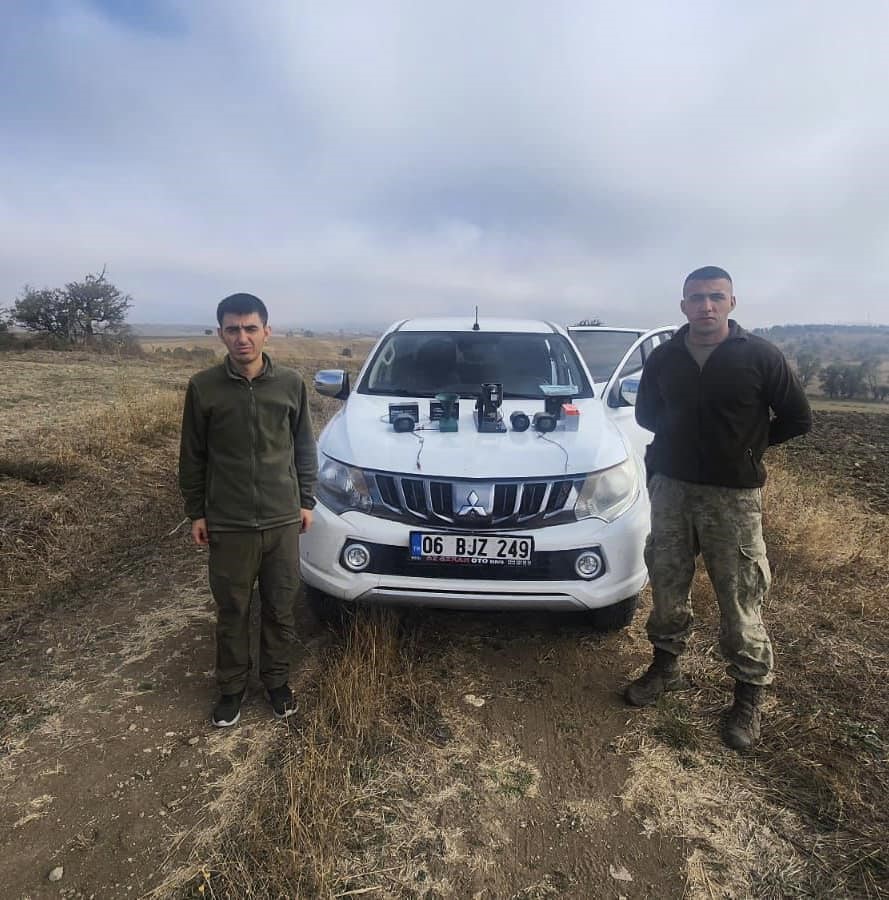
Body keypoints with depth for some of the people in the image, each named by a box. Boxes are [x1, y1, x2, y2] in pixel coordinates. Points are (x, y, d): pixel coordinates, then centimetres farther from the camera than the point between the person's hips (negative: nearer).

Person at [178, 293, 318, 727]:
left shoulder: (291, 383, -2)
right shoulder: (203, 387, -6)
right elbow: (192, 456, 2)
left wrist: (306, 499, 6)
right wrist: (195, 512, 3)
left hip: (282, 519, 1)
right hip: (228, 524, -1)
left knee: (281, 608, 13)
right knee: (231, 612, 13)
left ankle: (277, 680, 35)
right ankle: (231, 687, 34)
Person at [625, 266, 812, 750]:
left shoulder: (760, 355, -7)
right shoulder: (663, 358, 2)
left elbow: (797, 418, 1)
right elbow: (646, 413, 16)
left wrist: (746, 445, 5)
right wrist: (688, 439, 9)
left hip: (734, 496, -3)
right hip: (670, 487, 3)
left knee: (740, 600, 3)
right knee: (667, 587, 13)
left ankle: (749, 695, 21)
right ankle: (665, 665, 34)